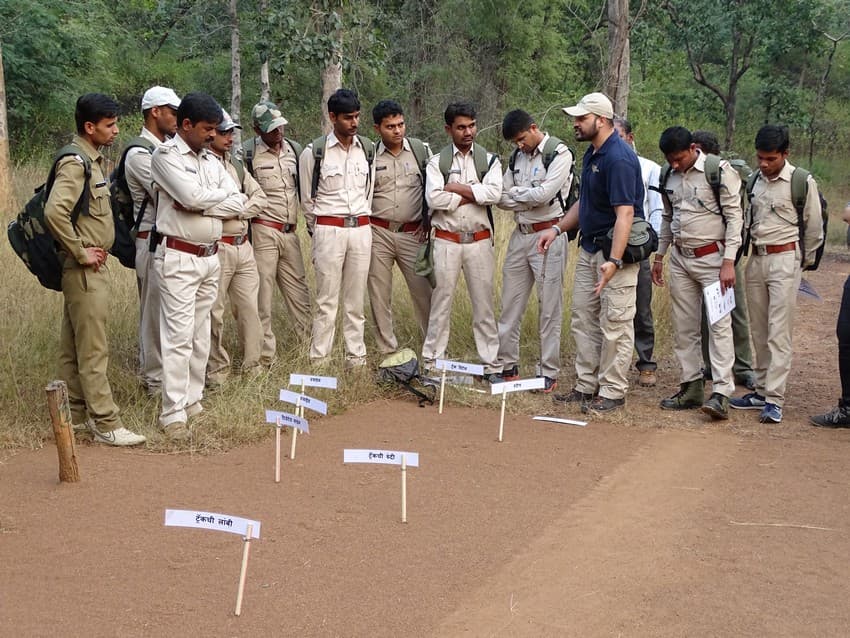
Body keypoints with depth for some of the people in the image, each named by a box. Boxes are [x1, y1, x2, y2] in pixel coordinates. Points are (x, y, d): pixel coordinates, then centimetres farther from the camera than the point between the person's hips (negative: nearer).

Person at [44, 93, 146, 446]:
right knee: (93, 350, -6)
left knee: (74, 346, 15)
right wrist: (80, 251, -21)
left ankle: (75, 413, 23)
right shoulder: (75, 163, -17)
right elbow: (54, 211, -30)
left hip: (91, 266, 10)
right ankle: (105, 423, -3)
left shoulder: (95, 159, 13)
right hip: (85, 269, -10)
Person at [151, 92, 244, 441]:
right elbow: (192, 195, -22)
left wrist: (200, 206, -11)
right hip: (179, 257, -7)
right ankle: (173, 414, -6)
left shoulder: (210, 160, 13)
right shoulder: (166, 155, -7)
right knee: (179, 335, -8)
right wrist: (222, 194, -3)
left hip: (210, 257, 7)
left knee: (200, 335, 11)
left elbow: (237, 204, 4)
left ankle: (193, 402, 19)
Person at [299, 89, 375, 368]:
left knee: (356, 300, 9)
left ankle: (356, 358, 15)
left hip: (361, 230, 4)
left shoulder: (368, 149, 7)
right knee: (327, 301, -2)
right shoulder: (314, 152, -5)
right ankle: (318, 362, 3)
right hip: (328, 231, -4)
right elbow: (307, 200, 3)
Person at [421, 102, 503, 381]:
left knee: (484, 304, 5)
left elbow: (494, 194, -13)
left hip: (480, 240, 1)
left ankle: (491, 365, 11)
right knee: (440, 303, 4)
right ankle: (431, 363, 12)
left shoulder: (489, 160, 5)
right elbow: (433, 199, -14)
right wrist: (473, 195, -10)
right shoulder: (437, 162, 3)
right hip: (446, 240, -1)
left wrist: (456, 187, -10)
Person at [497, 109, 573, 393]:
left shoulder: (559, 153, -8)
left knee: (549, 307, -1)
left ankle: (550, 372, 5)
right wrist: (528, 201, -7)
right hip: (520, 235, 7)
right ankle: (507, 365, 18)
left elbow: (544, 194, -18)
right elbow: (502, 197, 9)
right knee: (510, 303, 8)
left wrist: (516, 194, -2)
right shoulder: (518, 156, 13)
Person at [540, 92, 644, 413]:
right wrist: (557, 228, 11)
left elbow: (625, 213, -27)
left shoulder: (618, 158, -21)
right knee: (583, 320, 14)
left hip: (616, 251, -10)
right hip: (589, 248, 10)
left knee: (614, 324, -1)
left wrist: (614, 261, -34)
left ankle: (612, 392, 7)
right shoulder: (592, 153, 11)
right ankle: (586, 386, 23)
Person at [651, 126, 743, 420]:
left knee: (719, 324, -11)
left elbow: (734, 217, -12)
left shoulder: (720, 172, -11)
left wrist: (728, 261, -18)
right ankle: (691, 388, 16)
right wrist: (659, 255, 19)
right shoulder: (670, 176, 9)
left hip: (712, 258, -7)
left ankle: (721, 393, -14)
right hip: (680, 258, 7)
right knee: (684, 327, 8)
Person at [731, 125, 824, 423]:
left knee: (778, 333, -9)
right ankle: (761, 390, 18)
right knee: (759, 332, 10)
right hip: (756, 259, 6)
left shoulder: (802, 182, -8)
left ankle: (774, 399, -10)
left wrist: (804, 261, 8)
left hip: (784, 259, -6)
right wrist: (742, 256, 14)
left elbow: (814, 227, -1)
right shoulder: (755, 180, 9)